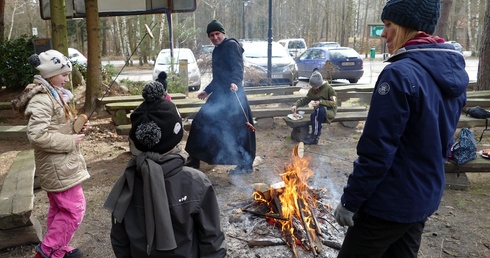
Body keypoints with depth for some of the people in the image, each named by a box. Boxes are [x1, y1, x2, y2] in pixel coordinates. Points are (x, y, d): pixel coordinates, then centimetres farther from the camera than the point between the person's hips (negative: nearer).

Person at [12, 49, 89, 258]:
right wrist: (70, 141, -22)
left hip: (61, 163, 10)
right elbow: (37, 135, -29)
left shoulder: (54, 94, 11)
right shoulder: (42, 99, -20)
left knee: (59, 209, 19)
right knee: (74, 209, -3)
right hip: (58, 166, -10)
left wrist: (75, 127, 4)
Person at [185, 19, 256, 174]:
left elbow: (238, 67, -21)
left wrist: (235, 82, -39)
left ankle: (246, 165, 6)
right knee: (201, 122, 10)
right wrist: (207, 91, 36)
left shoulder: (231, 45, -5)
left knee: (239, 129, -6)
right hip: (220, 94, 10)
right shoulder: (217, 51, 22)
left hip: (232, 94, -10)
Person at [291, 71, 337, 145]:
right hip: (319, 112, 4)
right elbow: (305, 99, 9)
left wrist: (320, 102, -26)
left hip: (329, 111, -4)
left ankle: (314, 135, -29)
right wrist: (295, 105, -10)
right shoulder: (312, 90, 6)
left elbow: (334, 103, -12)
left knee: (321, 109, -39)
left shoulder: (329, 88, -9)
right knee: (313, 115, -33)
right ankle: (315, 138, -26)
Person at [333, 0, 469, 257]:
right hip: (426, 197, 8)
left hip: (390, 202, -8)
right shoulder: (453, 72, 3)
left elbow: (376, 151, -24)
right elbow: (441, 140, 12)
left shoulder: (400, 74, -24)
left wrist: (349, 200, -14)